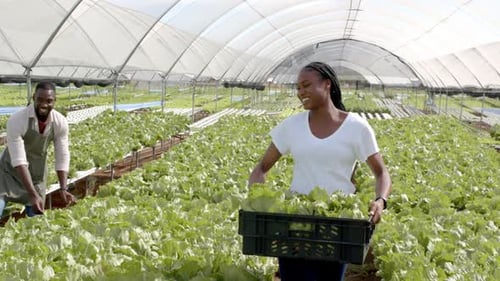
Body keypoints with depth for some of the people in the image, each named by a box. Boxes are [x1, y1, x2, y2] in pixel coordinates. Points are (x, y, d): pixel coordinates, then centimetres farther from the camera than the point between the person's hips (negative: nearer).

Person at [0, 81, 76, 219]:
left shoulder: (60, 123, -16)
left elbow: (62, 157, -9)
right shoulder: (16, 120, -28)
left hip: (37, 176, 4)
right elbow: (19, 161, -32)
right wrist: (33, 195, -38)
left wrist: (63, 189, -20)